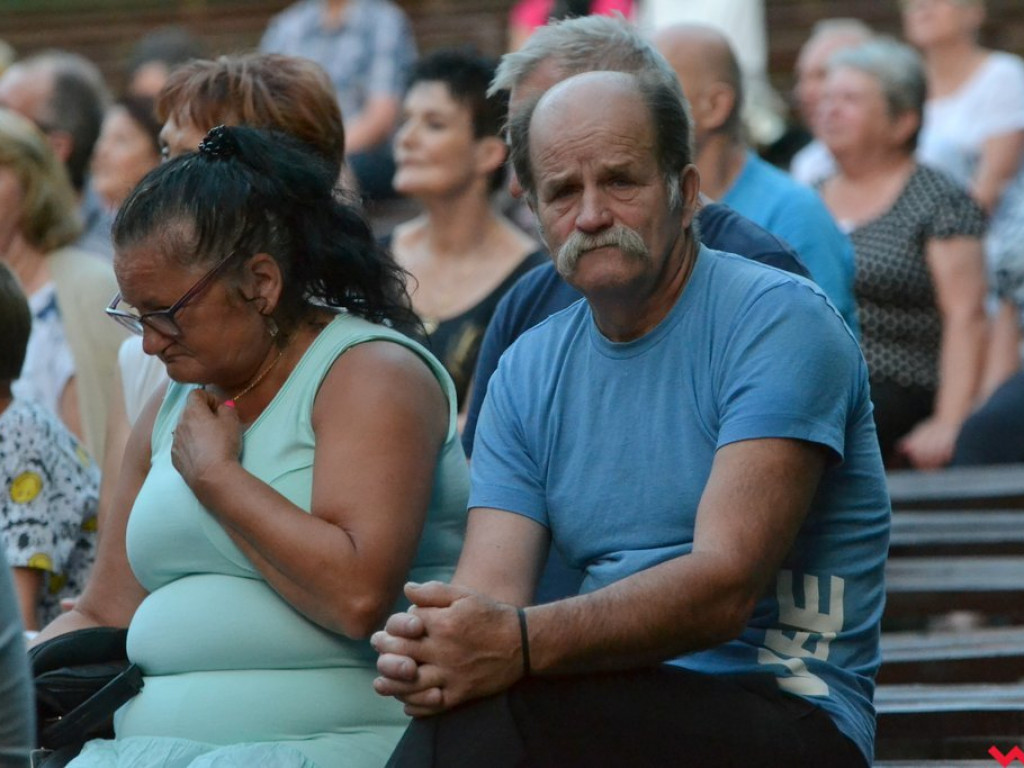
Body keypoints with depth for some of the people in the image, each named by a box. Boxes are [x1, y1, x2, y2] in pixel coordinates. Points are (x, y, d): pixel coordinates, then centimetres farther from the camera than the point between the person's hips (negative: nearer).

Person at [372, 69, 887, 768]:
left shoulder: (777, 319, -6)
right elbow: (488, 597, 1)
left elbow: (726, 584, -19)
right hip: (617, 702, 5)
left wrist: (522, 644, -33)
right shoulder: (528, 375, 14)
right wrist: (425, 653, -24)